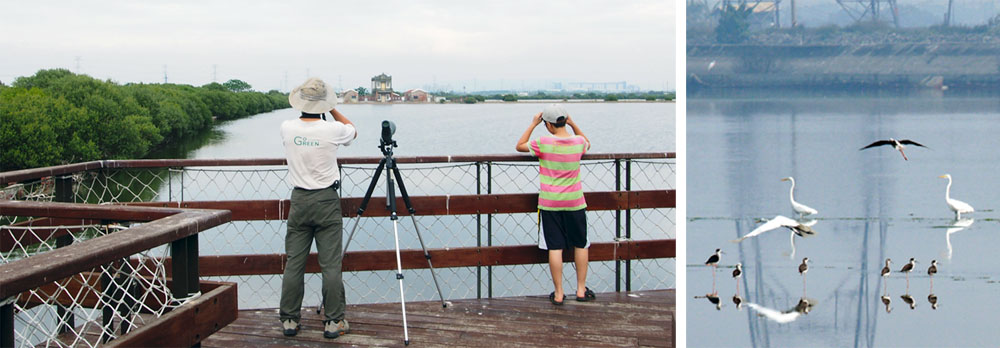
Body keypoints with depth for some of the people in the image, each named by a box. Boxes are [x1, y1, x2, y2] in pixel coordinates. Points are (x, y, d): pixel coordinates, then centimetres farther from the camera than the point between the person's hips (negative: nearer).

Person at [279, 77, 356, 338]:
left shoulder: (287, 128, -4)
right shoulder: (332, 130, -12)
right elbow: (353, 130, 12)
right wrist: (332, 110, 16)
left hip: (299, 200, 3)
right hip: (327, 201, -3)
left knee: (294, 263, 8)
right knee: (331, 265, 1)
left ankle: (289, 320, 13)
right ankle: (333, 322, 4)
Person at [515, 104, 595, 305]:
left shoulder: (544, 143, -14)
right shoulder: (578, 142, -6)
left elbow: (520, 146, 3)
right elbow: (587, 144, 20)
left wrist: (533, 125, 5)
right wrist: (573, 124, 12)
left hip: (550, 203, -2)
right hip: (575, 202, 2)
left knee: (555, 247, 2)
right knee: (580, 245, 15)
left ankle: (558, 293, 5)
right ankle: (581, 290, 20)